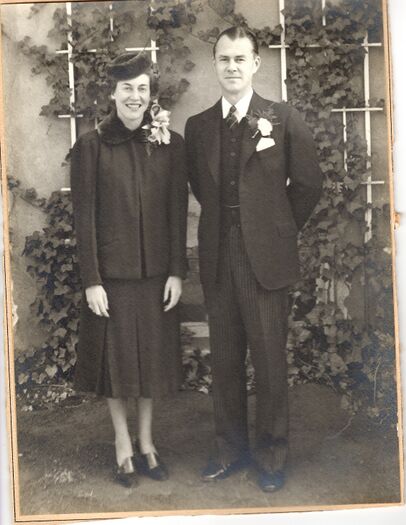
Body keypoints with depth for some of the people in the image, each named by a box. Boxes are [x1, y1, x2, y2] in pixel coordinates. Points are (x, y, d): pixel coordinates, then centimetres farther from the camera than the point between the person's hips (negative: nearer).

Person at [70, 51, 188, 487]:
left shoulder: (170, 143, 1)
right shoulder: (91, 145, -4)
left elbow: (178, 212, 2)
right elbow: (83, 216, -6)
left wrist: (176, 272, -3)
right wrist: (91, 280, -9)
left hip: (156, 272, 2)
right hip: (111, 272, -2)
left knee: (152, 357, 13)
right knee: (116, 358, 9)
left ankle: (146, 442, 31)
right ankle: (123, 445, 27)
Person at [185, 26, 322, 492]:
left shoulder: (283, 119, -1)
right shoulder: (197, 126, 8)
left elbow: (308, 183, 4)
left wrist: (281, 228, 7)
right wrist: (224, 223, 11)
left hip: (266, 259, -3)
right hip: (218, 260, 3)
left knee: (270, 361, 4)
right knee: (224, 360, 11)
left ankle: (271, 453, 21)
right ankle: (230, 448, 27)